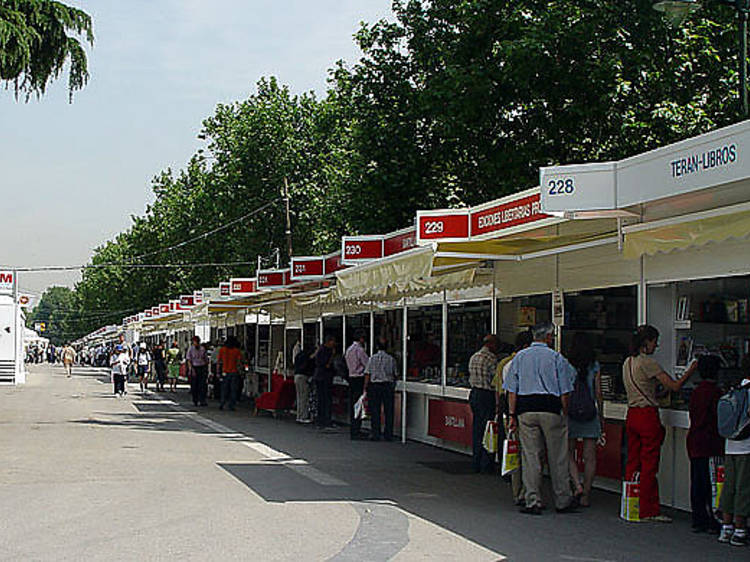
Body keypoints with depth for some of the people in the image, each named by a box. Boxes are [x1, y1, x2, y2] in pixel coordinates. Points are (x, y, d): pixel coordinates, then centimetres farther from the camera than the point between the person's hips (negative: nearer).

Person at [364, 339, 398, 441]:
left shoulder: (372, 359, -2)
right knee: (388, 411, 6)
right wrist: (393, 385, 19)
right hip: (388, 386, 1)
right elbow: (395, 374, 5)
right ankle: (388, 435, 8)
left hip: (374, 386, -1)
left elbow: (367, 374, -4)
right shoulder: (391, 359, 1)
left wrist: (365, 388, 1)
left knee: (375, 411, 3)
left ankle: (375, 434, 2)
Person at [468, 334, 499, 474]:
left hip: (474, 394, 8)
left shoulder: (473, 358, 13)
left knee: (477, 429, 11)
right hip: (487, 396, -8)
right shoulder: (491, 358, -13)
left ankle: (476, 464, 15)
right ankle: (487, 465, -1)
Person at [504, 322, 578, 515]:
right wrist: (565, 414, 7)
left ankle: (533, 502, 3)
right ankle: (563, 502, 14)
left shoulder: (519, 357, 8)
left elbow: (511, 390, 6)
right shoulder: (556, 358, -1)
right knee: (557, 458, 6)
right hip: (551, 409, -2)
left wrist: (512, 415, 8)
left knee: (530, 457, 4)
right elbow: (564, 392, -2)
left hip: (525, 409, 2)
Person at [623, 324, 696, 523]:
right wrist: (691, 370, -3)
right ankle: (649, 510, 1)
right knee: (649, 465, -3)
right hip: (647, 415, -8)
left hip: (631, 415, 8)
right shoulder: (648, 363, -13)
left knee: (633, 462, 11)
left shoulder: (628, 362, 13)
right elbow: (675, 386, -14)